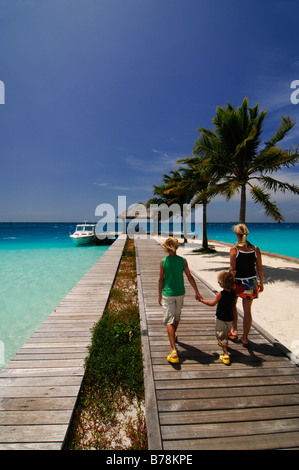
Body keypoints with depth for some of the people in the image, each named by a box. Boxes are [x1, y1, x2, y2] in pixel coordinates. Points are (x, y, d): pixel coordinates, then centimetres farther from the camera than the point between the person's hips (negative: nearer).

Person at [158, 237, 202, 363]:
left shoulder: (163, 262, -11)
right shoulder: (183, 260, -5)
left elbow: (161, 280, -6)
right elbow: (190, 277, -2)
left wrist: (160, 296, 5)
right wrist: (197, 292, 7)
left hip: (167, 294, -3)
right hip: (180, 293, 4)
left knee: (169, 320, -1)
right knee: (177, 316, 25)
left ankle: (174, 350, -11)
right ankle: (173, 336, 50)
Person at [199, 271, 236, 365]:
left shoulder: (220, 294, -22)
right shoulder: (233, 293, -4)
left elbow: (212, 303, -16)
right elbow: (233, 304, 9)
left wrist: (202, 300, -5)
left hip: (221, 319, -6)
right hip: (230, 318, 7)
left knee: (221, 336, 1)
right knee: (226, 333, 27)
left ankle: (225, 354, -5)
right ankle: (224, 345, 47)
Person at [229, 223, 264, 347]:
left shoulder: (234, 249, -15)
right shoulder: (255, 249, -4)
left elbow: (232, 269, -14)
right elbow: (260, 268, 2)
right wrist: (261, 283, 15)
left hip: (238, 282, -3)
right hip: (251, 282, 3)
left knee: (232, 306, 23)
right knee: (247, 310, 13)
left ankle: (234, 331, 32)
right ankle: (245, 338, 23)